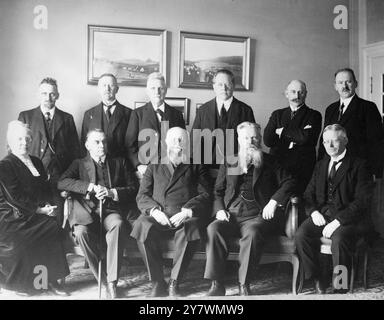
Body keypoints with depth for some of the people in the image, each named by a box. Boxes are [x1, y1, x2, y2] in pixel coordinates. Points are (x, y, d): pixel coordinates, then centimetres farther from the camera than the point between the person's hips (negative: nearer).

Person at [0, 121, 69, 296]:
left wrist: (48, 205, -5)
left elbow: (45, 189, 15)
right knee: (52, 227, -25)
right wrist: (39, 210, -16)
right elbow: (15, 198, -12)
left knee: (54, 226, -21)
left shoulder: (36, 162, 17)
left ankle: (51, 279, -14)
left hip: (36, 213, 6)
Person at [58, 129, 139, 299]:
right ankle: (103, 280, -18)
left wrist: (112, 192, -8)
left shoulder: (120, 163, 20)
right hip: (87, 212, 1)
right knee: (81, 232, -32)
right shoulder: (79, 164, 18)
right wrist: (92, 187, -13)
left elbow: (134, 188, 10)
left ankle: (112, 281, -31)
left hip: (112, 211, 0)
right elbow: (62, 183, -2)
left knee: (118, 225, -35)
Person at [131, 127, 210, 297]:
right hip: (158, 216, 1)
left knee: (190, 228, -36)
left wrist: (186, 211, -11)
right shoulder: (154, 166, 24)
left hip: (185, 217, -1)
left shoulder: (196, 167, 22)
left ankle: (174, 282, -22)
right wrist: (154, 210, -9)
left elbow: (204, 195, 8)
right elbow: (142, 195, 13)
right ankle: (157, 284, -21)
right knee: (143, 227, -32)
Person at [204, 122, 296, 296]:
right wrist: (219, 209, 0)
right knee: (213, 229, -28)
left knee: (252, 233, -35)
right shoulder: (228, 163, 20)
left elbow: (289, 182, 6)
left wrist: (274, 201, -7)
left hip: (257, 216, -2)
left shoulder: (269, 162, 15)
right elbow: (217, 191, 18)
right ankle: (217, 284, -23)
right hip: (231, 216, 2)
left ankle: (244, 285, -25)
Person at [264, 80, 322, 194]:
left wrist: (282, 131, -2)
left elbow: (306, 137, -14)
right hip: (277, 167, 2)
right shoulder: (277, 114, 14)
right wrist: (296, 137, -8)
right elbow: (267, 140, 0)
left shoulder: (314, 115, 5)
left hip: (302, 169, -2)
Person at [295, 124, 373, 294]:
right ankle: (317, 279, -5)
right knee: (301, 235, -23)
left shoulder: (359, 165, -1)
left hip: (348, 217, -5)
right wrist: (314, 212, -7)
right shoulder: (320, 165, 18)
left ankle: (340, 287, -13)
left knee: (339, 240, -34)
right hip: (321, 214, 5)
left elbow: (361, 201, -10)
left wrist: (337, 222, -19)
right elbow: (309, 194, 16)